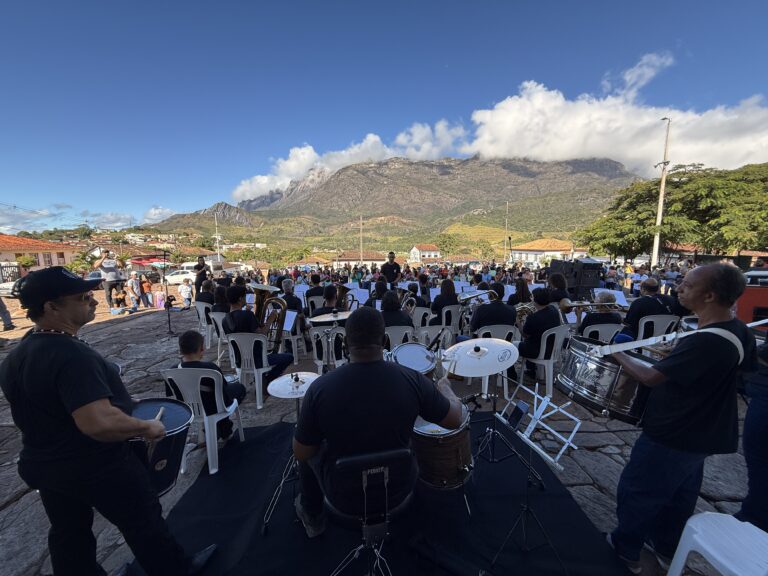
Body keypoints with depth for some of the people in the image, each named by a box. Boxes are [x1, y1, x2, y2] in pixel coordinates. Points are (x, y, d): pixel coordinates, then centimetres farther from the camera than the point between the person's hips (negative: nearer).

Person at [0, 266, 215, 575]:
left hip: (41, 465, 8)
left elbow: (34, 409, 14)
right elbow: (100, 423, -41)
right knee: (144, 523, 14)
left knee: (68, 535, 25)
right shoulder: (72, 355, -32)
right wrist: (146, 427, -25)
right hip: (100, 468, -7)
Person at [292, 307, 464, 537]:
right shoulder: (412, 380, -24)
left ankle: (312, 517, 45)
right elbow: (455, 420, -9)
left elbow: (301, 453, -12)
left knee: (310, 448, 26)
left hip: (344, 496, -1)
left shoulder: (320, 388, -26)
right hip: (398, 491, 2)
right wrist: (445, 387, 9)